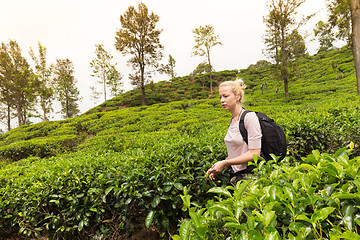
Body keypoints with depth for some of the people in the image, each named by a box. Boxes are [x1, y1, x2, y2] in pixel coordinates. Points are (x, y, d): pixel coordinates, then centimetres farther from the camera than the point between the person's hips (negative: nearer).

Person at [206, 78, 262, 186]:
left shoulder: (250, 117, -13)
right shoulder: (232, 121, 9)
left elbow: (254, 153, -18)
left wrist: (224, 163, -18)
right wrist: (220, 166, 2)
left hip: (249, 176, -6)